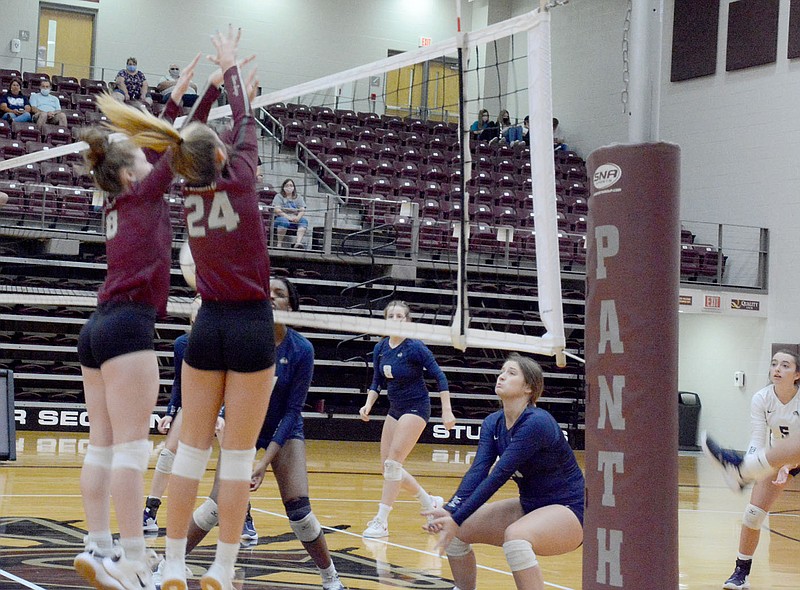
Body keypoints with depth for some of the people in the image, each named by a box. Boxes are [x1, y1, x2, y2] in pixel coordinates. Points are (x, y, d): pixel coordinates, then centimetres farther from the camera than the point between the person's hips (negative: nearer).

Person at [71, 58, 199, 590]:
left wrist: (174, 102, 31)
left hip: (100, 327, 9)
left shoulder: (120, 203, 17)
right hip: (127, 327, -9)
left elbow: (158, 153, 27)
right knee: (131, 447, -11)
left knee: (103, 446, 6)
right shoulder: (140, 196, -1)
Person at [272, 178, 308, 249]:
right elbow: (277, 210, -7)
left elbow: (302, 210, 6)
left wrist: (298, 217, -17)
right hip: (283, 217, -3)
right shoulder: (279, 196, 9)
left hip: (295, 220, 3)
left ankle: (298, 242, -45)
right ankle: (279, 244, -36)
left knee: (304, 220, -28)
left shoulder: (298, 197, 19)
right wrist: (288, 217, -21)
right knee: (284, 221, -38)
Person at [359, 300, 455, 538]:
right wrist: (368, 404, -8)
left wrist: (447, 410, -18)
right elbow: (377, 382, 9)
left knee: (393, 462, -16)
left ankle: (381, 521, -13)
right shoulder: (380, 349, 1)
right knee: (388, 466, 7)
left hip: (416, 408, -7)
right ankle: (429, 502, 26)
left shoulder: (415, 348, -17)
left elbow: (440, 377, -14)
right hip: (395, 409, 7)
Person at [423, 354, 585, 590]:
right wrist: (450, 510, -29)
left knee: (515, 536, -36)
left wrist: (457, 519, -30)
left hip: (568, 510, -8)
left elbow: (499, 476, -28)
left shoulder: (536, 423, -24)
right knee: (456, 529, 0)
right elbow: (478, 470, -12)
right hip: (530, 507, 8)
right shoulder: (493, 423, 0)